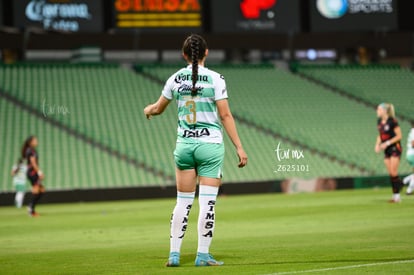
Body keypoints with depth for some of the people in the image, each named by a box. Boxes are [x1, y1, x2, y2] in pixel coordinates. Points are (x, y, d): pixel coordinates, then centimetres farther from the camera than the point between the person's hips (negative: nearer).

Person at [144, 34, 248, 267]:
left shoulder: (176, 79, 3)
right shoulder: (215, 79, -8)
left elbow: (158, 109, 17)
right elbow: (225, 116, -10)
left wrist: (149, 110, 41)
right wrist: (239, 147, -7)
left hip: (184, 145, 4)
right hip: (210, 145, -4)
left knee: (183, 202, 11)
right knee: (207, 202, 0)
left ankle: (174, 254, 11)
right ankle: (203, 255, 1)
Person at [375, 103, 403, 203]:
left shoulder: (392, 121, -16)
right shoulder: (379, 122, 7)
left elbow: (399, 136, -14)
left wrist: (387, 143, -19)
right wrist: (377, 144, 2)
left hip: (395, 148, -7)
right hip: (387, 150, 7)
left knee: (394, 173, -10)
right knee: (390, 174, 5)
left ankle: (397, 195, -5)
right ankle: (395, 195, 10)